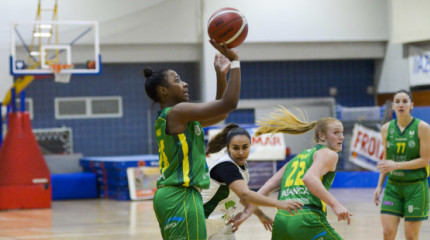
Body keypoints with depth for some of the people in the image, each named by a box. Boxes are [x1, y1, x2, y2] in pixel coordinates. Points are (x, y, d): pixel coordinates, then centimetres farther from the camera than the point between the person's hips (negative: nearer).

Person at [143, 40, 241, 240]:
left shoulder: (170, 118, 18)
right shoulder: (178, 112, -11)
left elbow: (220, 113, 25)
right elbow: (229, 103, -17)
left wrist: (221, 75, 17)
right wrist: (234, 61, -9)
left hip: (168, 195, 10)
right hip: (181, 196, -10)